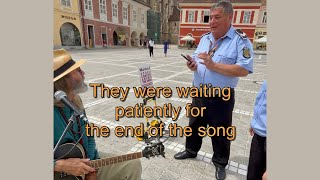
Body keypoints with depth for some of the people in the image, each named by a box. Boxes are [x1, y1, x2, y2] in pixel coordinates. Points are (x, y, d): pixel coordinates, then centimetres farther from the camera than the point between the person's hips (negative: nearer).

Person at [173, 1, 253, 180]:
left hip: (221, 98, -5)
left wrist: (213, 65, -28)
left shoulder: (241, 40, -12)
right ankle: (191, 150, 47)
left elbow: (243, 70, -23)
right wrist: (193, 64, -12)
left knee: (220, 133, 13)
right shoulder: (205, 38, 8)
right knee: (194, 125, 21)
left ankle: (220, 162, 39)